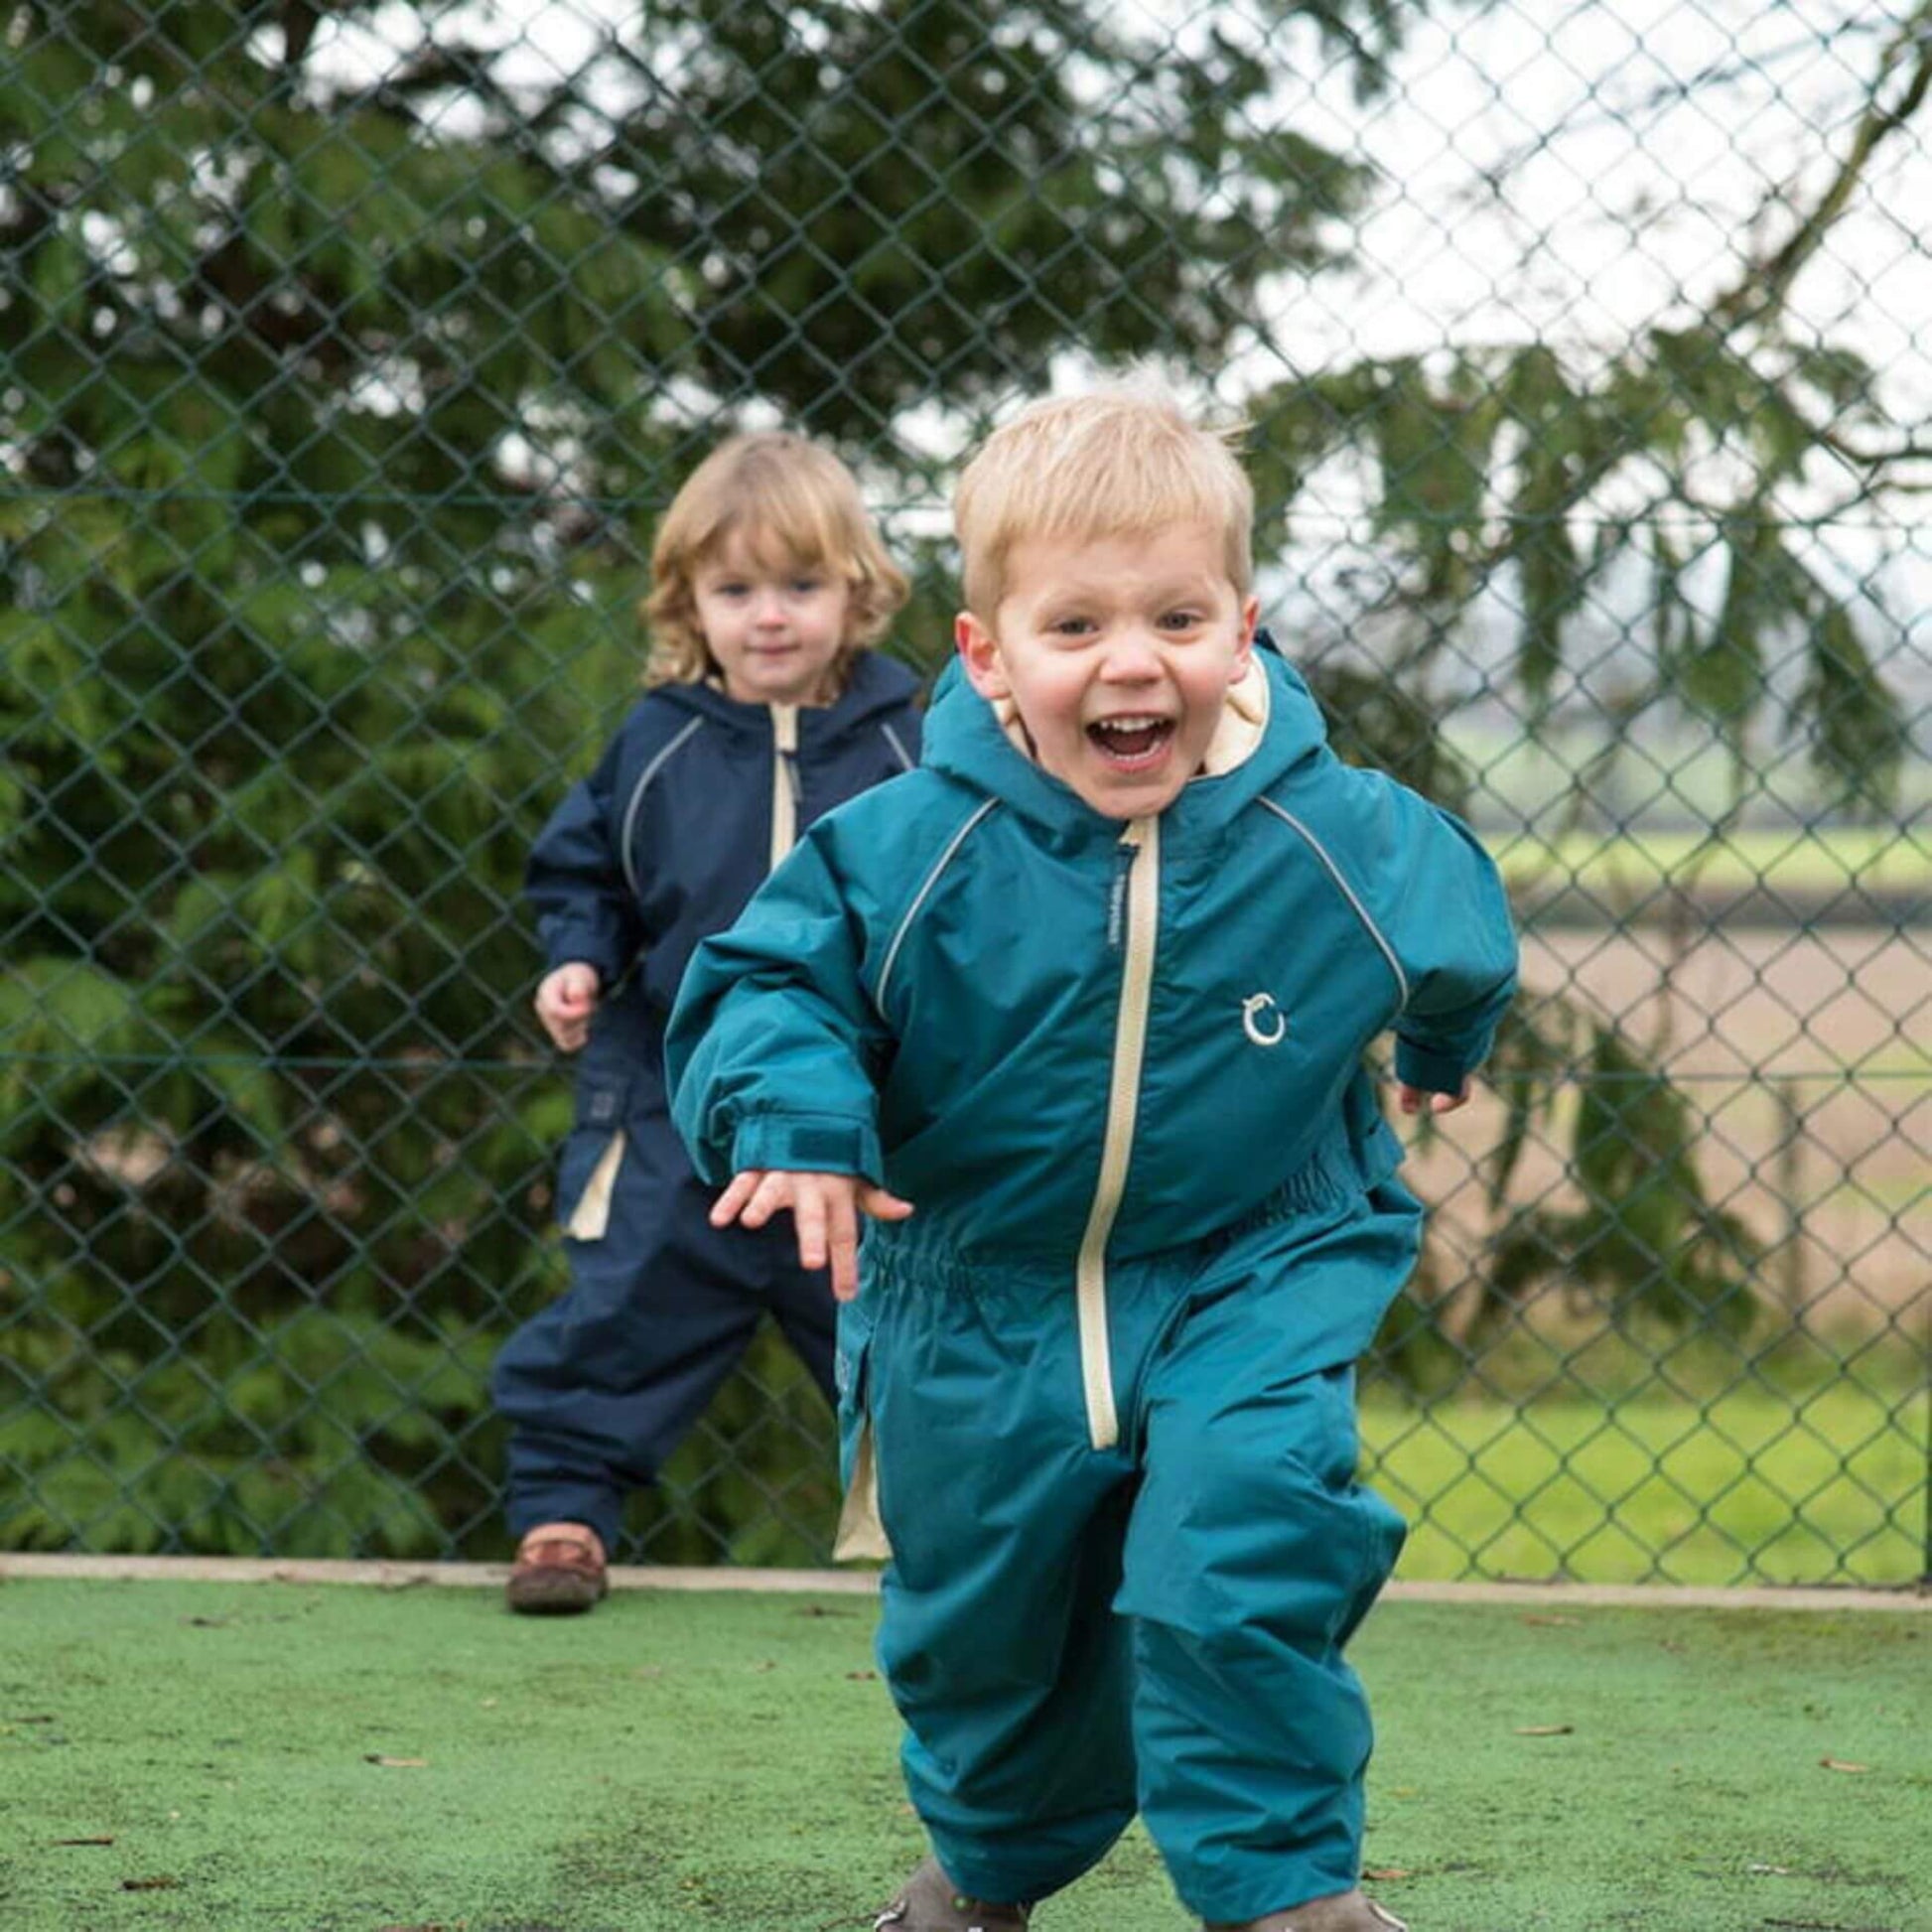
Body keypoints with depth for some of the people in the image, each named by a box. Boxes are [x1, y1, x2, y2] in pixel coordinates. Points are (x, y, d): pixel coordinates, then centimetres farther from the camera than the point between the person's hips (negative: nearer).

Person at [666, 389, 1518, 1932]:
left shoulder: (1347, 842, -13)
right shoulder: (901, 855, -19)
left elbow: (1458, 941, 9)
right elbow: (768, 982, -10)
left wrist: (1440, 1048, 28)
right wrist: (794, 1111, -30)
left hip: (1247, 1292, -1)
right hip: (980, 1313, 1)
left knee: (1235, 1559, -26)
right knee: (982, 1620, 18)